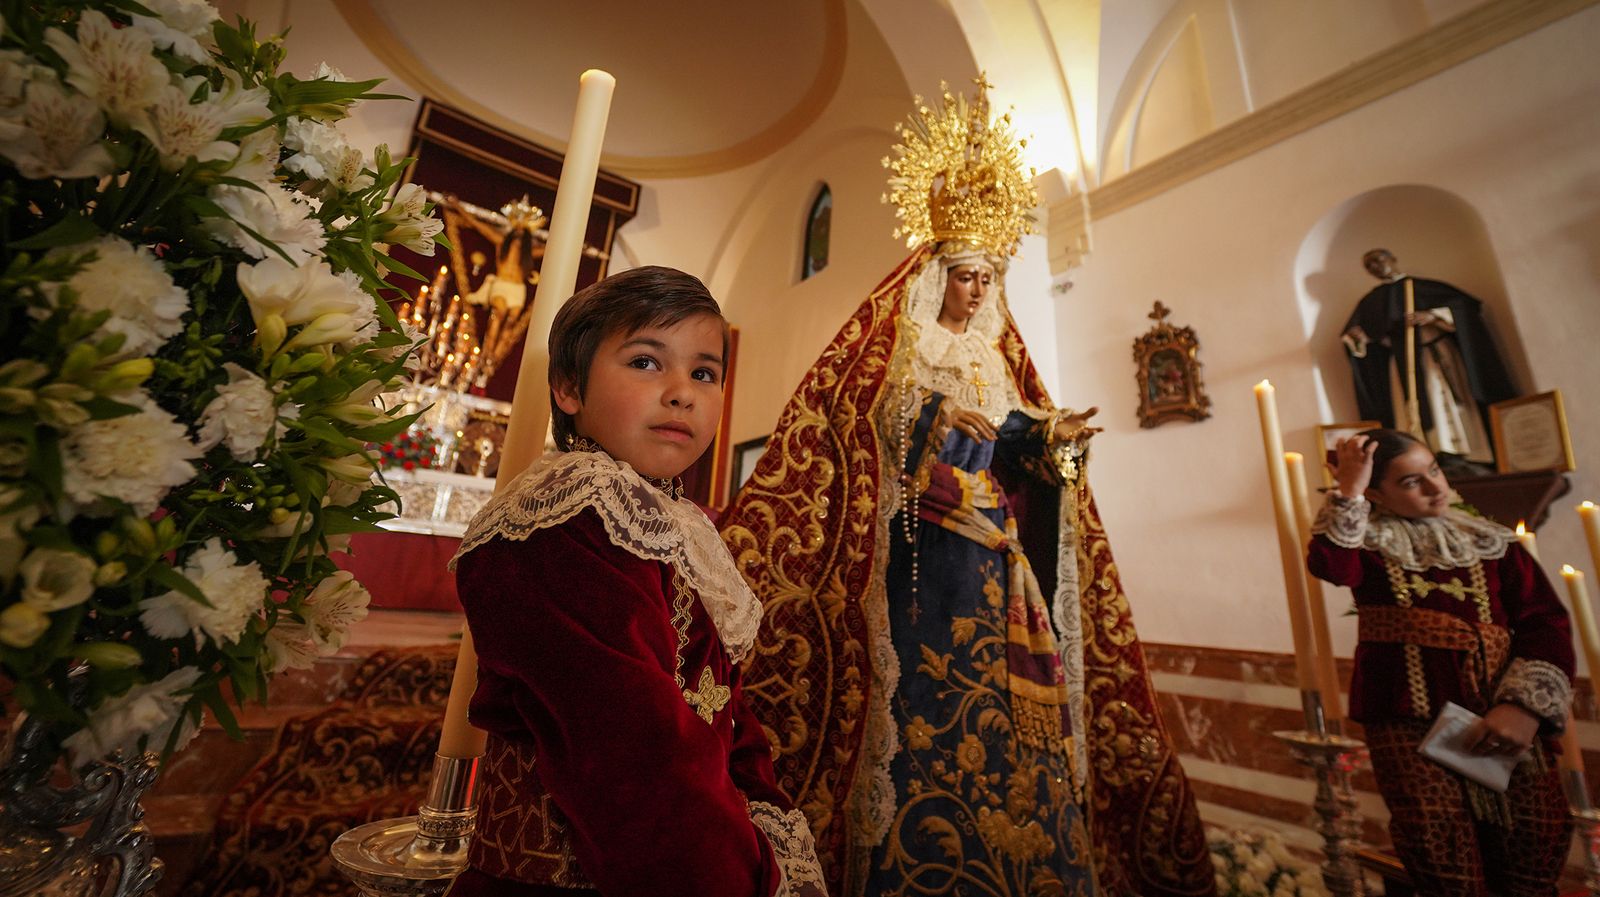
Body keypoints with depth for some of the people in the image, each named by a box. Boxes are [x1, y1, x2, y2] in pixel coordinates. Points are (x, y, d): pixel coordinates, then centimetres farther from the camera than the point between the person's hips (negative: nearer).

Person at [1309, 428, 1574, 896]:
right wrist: (1349, 488, -15)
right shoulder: (1369, 542, 2)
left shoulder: (1490, 542, 11)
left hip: (1497, 712, 3)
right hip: (1407, 715, -3)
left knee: (1540, 828, -2)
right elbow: (1330, 565, -21)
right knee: (1439, 840, -6)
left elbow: (1546, 622, 4)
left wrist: (1525, 706, -9)